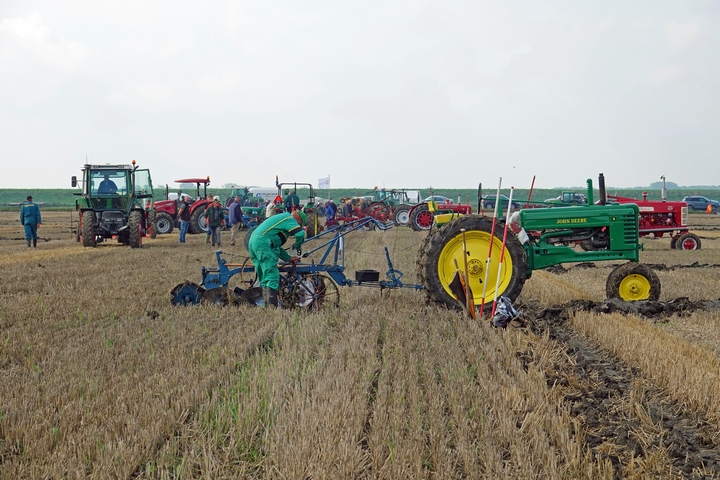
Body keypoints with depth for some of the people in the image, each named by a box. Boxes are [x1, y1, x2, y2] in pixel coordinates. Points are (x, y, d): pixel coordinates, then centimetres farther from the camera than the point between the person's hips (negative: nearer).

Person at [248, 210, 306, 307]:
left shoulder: (281, 218, 32)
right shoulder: (289, 219, 2)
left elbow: (277, 247, 33)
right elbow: (300, 234, -15)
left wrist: (288, 258, 26)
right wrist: (297, 246, 4)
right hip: (263, 243, -10)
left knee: (264, 277, 15)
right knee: (272, 274, -11)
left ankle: (266, 304, 17)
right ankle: (272, 305, -18)